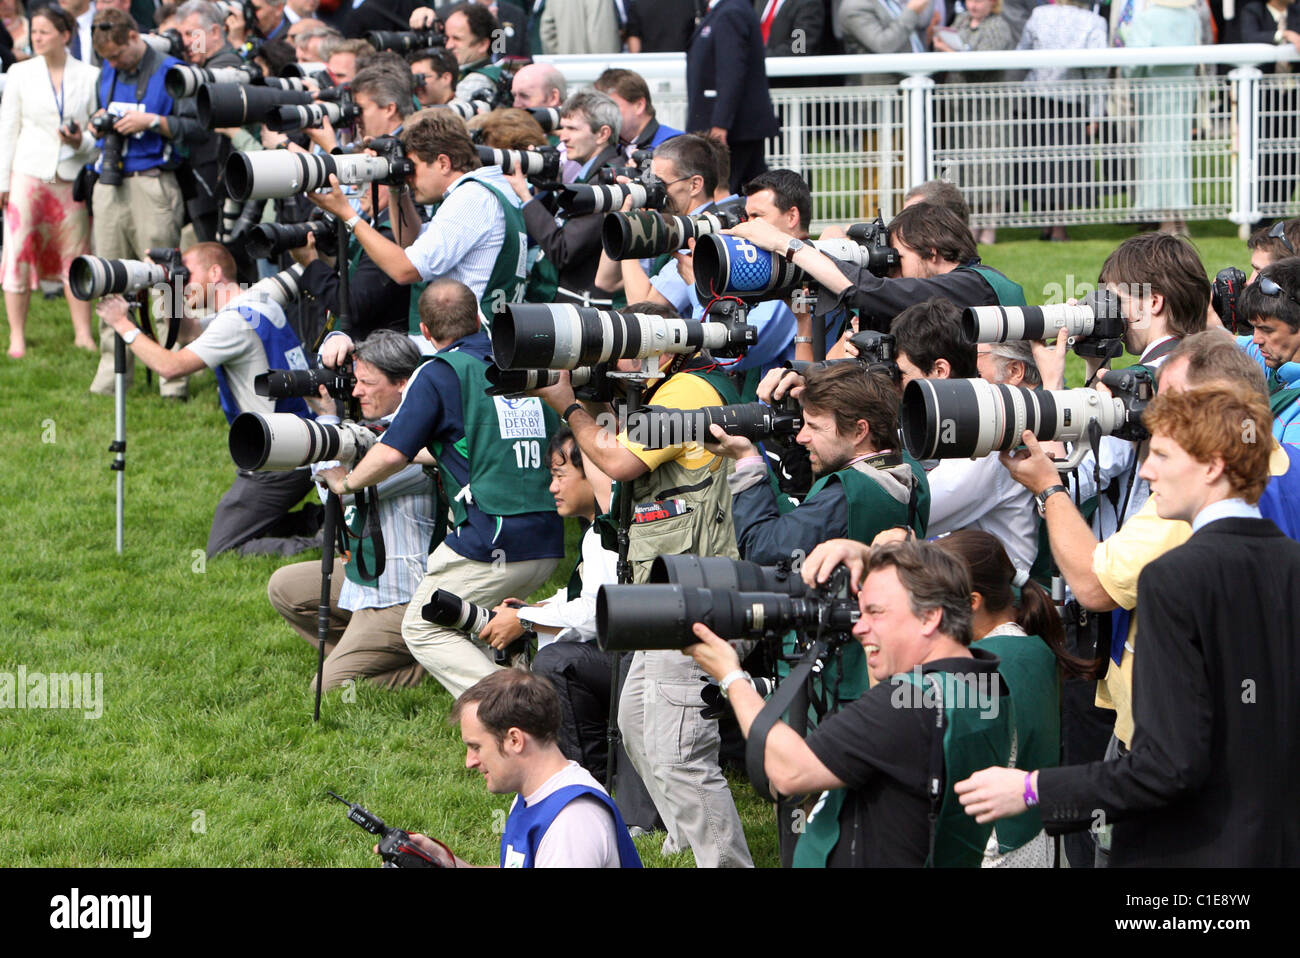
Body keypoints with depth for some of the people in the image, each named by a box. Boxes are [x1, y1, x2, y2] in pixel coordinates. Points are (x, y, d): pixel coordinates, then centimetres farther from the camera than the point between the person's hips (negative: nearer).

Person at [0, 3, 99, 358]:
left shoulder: (89, 76, 3)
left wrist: (81, 142, -16)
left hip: (72, 177, 0)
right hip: (28, 174, 0)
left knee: (76, 255, 3)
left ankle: (83, 333, 11)